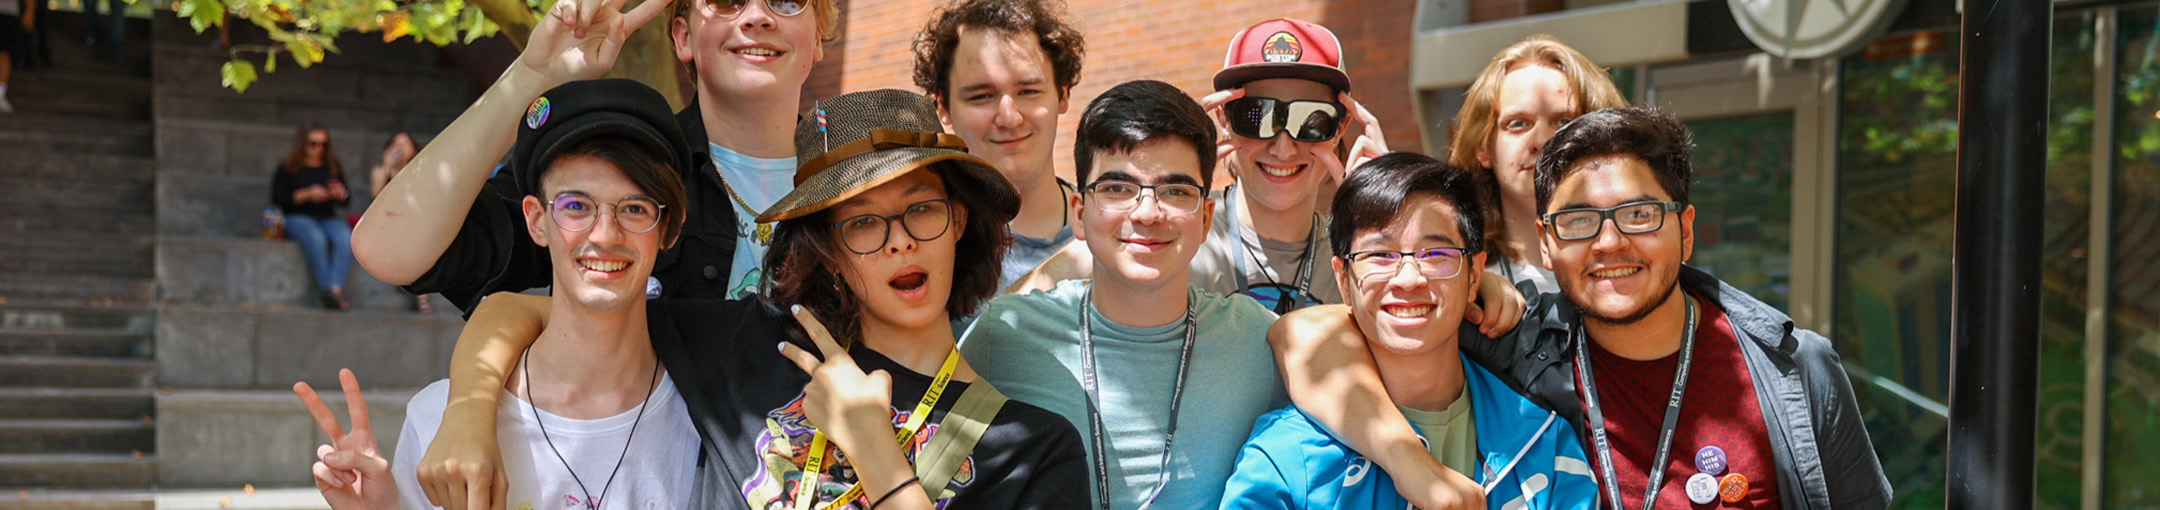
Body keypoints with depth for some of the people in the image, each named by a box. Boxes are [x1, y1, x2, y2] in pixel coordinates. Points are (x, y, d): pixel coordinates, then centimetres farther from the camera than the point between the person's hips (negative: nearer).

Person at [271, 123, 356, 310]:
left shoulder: (333, 167, 18)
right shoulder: (287, 168, 8)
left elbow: (347, 201, 17)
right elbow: (277, 198, -3)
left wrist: (341, 194, -8)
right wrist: (307, 195, -13)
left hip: (328, 218, 3)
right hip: (297, 218, -3)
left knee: (346, 238, -32)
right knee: (316, 238, -38)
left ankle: (336, 288, -46)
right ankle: (326, 291, -41)